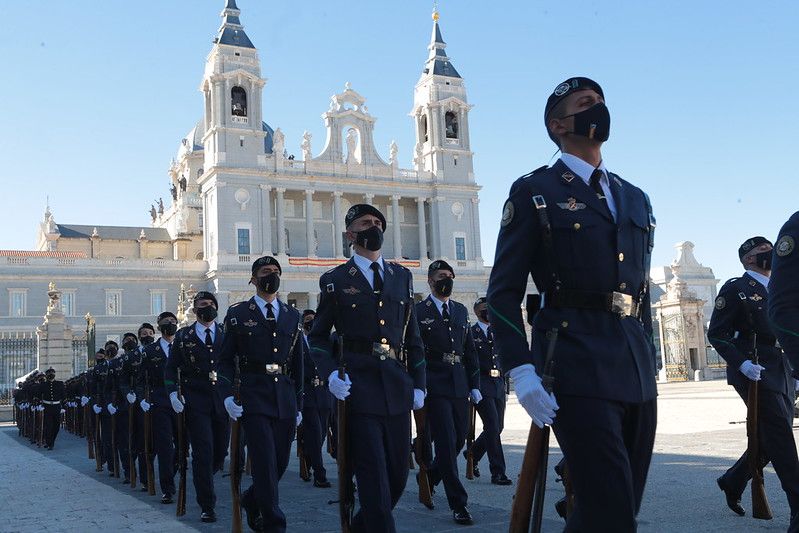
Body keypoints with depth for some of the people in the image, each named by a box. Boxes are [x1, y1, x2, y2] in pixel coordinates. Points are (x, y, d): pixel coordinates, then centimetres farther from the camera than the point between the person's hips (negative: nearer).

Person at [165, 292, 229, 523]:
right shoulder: (183, 336, 7)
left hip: (223, 400, 2)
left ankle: (201, 483, 37)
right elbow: (170, 368, 8)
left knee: (220, 452, 6)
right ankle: (207, 506, 1)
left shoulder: (226, 334, 9)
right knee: (203, 452, -7)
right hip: (195, 401, -2)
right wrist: (173, 393, -5)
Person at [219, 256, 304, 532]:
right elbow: (226, 360, 3)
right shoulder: (238, 313, 4)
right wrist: (227, 395, -9)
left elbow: (298, 362, 15)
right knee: (265, 462, -8)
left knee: (281, 461, 8)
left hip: (286, 398, 4)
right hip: (253, 396, -4)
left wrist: (299, 403, 12)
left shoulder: (293, 316, 13)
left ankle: (252, 500, 35)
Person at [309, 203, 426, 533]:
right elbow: (318, 336, 7)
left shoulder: (402, 276, 14)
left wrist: (418, 384, 8)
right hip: (358, 390, -4)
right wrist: (331, 373, -11)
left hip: (398, 391, 4)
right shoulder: (335, 280, 4)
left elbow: (412, 334, 15)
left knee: (398, 475, 11)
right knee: (374, 481, -6)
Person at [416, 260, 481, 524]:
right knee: (446, 442, -8)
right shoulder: (418, 312, -2)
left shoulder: (461, 310, 15)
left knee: (459, 440, 12)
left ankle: (428, 477, 37)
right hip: (434, 387, -6)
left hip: (459, 387, 6)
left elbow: (470, 350, 17)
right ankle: (458, 504, -1)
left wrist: (474, 384, 12)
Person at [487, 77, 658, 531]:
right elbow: (504, 292, -4)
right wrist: (521, 371, -14)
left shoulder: (635, 199, 19)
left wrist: (650, 364, 16)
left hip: (638, 373, 6)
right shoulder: (535, 192, 1)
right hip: (578, 369, -6)